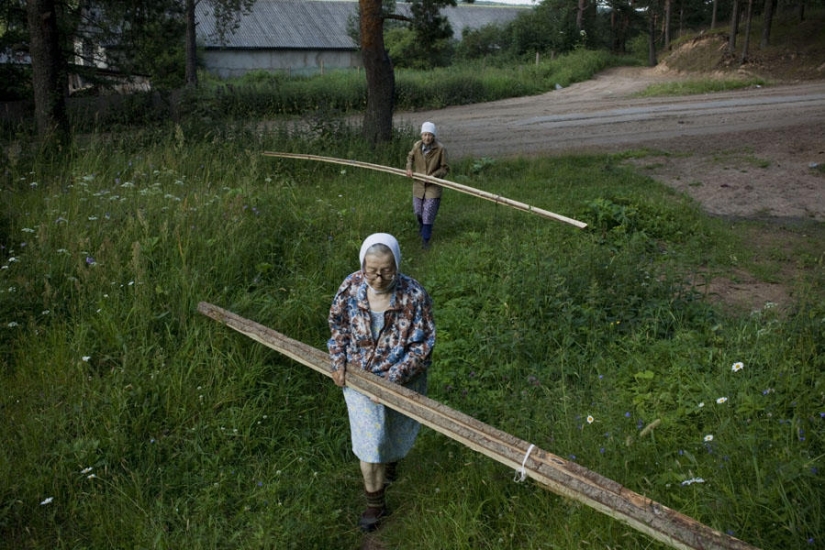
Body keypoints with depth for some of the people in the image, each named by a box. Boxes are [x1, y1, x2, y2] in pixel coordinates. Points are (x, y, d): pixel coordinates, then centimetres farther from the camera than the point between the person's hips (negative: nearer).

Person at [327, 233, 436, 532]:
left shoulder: (414, 295, -26)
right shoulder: (351, 286, -17)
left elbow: (423, 344, -19)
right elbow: (337, 323, 1)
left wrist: (393, 379, -25)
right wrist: (339, 360, -9)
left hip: (401, 378, -1)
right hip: (359, 374, 1)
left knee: (394, 435, 22)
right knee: (369, 440, 6)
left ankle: (387, 459, 58)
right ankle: (374, 501, 29)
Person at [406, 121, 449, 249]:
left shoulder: (440, 149, -18)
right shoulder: (417, 146, -7)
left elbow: (445, 168, -9)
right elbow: (410, 156, 15)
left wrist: (433, 175, -23)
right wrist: (409, 168, -1)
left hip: (433, 186, -4)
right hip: (418, 184, 4)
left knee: (429, 213, -6)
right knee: (418, 211, 19)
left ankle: (425, 239, 9)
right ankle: (421, 226, 52)